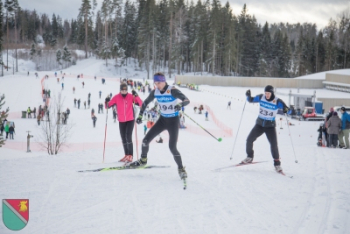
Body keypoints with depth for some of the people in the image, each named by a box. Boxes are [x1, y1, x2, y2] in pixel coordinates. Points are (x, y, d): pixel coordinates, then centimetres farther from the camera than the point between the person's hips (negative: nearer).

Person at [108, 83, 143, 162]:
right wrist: (107, 102, -26)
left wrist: (136, 96, -28)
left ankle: (130, 156, -11)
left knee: (128, 137, -15)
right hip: (121, 121, 3)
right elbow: (109, 105, -5)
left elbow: (140, 104, -14)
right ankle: (126, 155, 21)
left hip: (130, 120, -3)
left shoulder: (131, 96, -8)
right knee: (123, 139, 10)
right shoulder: (116, 97, -4)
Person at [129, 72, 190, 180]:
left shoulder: (172, 90, -22)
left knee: (172, 147, -14)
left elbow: (187, 100, -30)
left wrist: (180, 104, -51)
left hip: (173, 120, -5)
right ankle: (143, 160, 31)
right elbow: (146, 102, 9)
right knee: (145, 140, 4)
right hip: (162, 119, 5)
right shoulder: (155, 92, -6)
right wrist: (140, 115, 5)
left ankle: (181, 169, 5)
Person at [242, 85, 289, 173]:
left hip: (270, 126, -3)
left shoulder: (277, 101, -14)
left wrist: (286, 110, -35)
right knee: (249, 139, -4)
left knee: (274, 144, -13)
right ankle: (249, 157, 18)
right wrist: (248, 95, -13)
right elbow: (250, 100, 8)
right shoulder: (261, 97, -6)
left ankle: (277, 163, 2)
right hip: (259, 124, 3)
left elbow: (288, 110, -11)